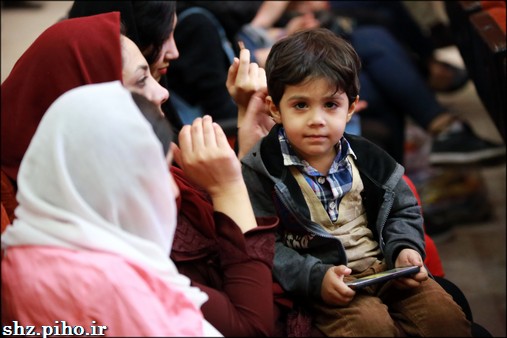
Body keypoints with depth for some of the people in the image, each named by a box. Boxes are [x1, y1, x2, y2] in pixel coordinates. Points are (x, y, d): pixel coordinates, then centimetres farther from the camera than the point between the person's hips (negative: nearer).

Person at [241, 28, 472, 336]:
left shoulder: (368, 158, 5)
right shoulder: (262, 170, -8)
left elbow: (403, 210, 17)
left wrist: (405, 248, -3)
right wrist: (315, 278, -21)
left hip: (386, 267, 5)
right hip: (321, 284, -4)